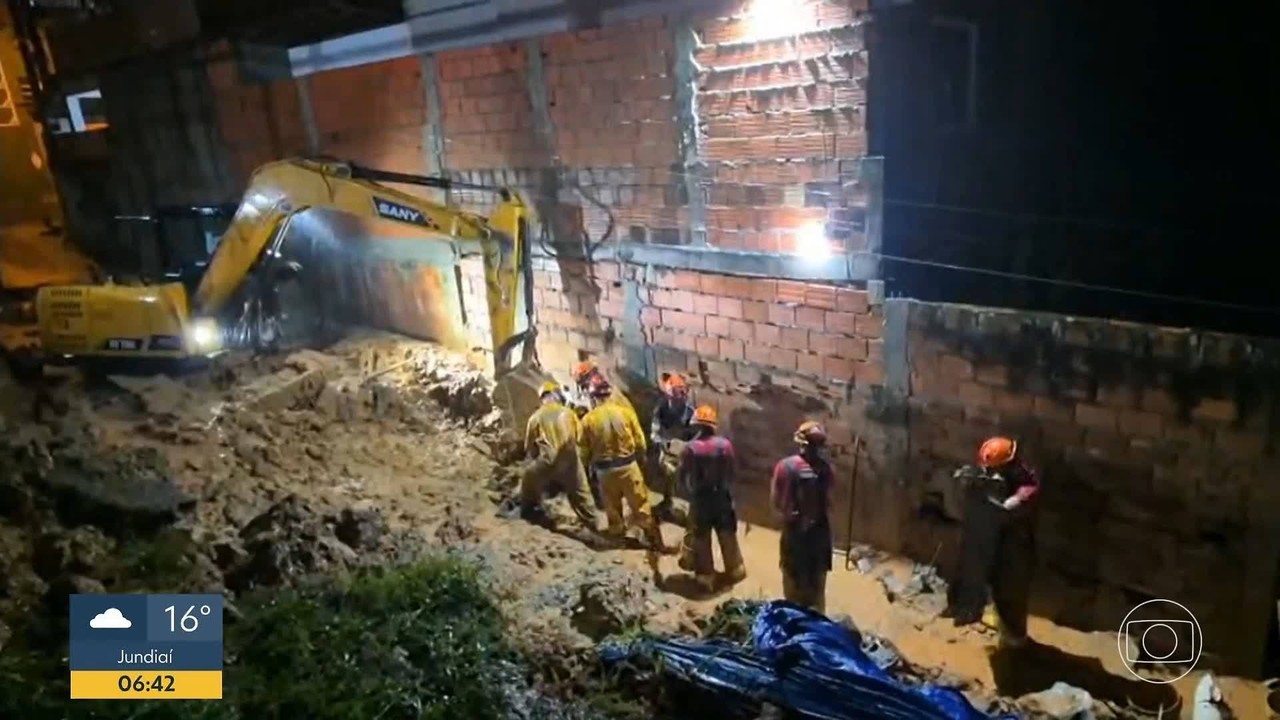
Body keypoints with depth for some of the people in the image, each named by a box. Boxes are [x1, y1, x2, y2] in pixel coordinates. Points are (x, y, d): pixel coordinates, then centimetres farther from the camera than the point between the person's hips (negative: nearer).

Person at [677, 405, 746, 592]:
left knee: (701, 539, 13)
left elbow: (683, 476, -8)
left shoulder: (690, 448, -15)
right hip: (723, 497, 2)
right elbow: (733, 473, -4)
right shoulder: (725, 444, -12)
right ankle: (734, 570, 34)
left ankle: (706, 576, 22)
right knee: (727, 536, 19)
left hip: (699, 499, -2)